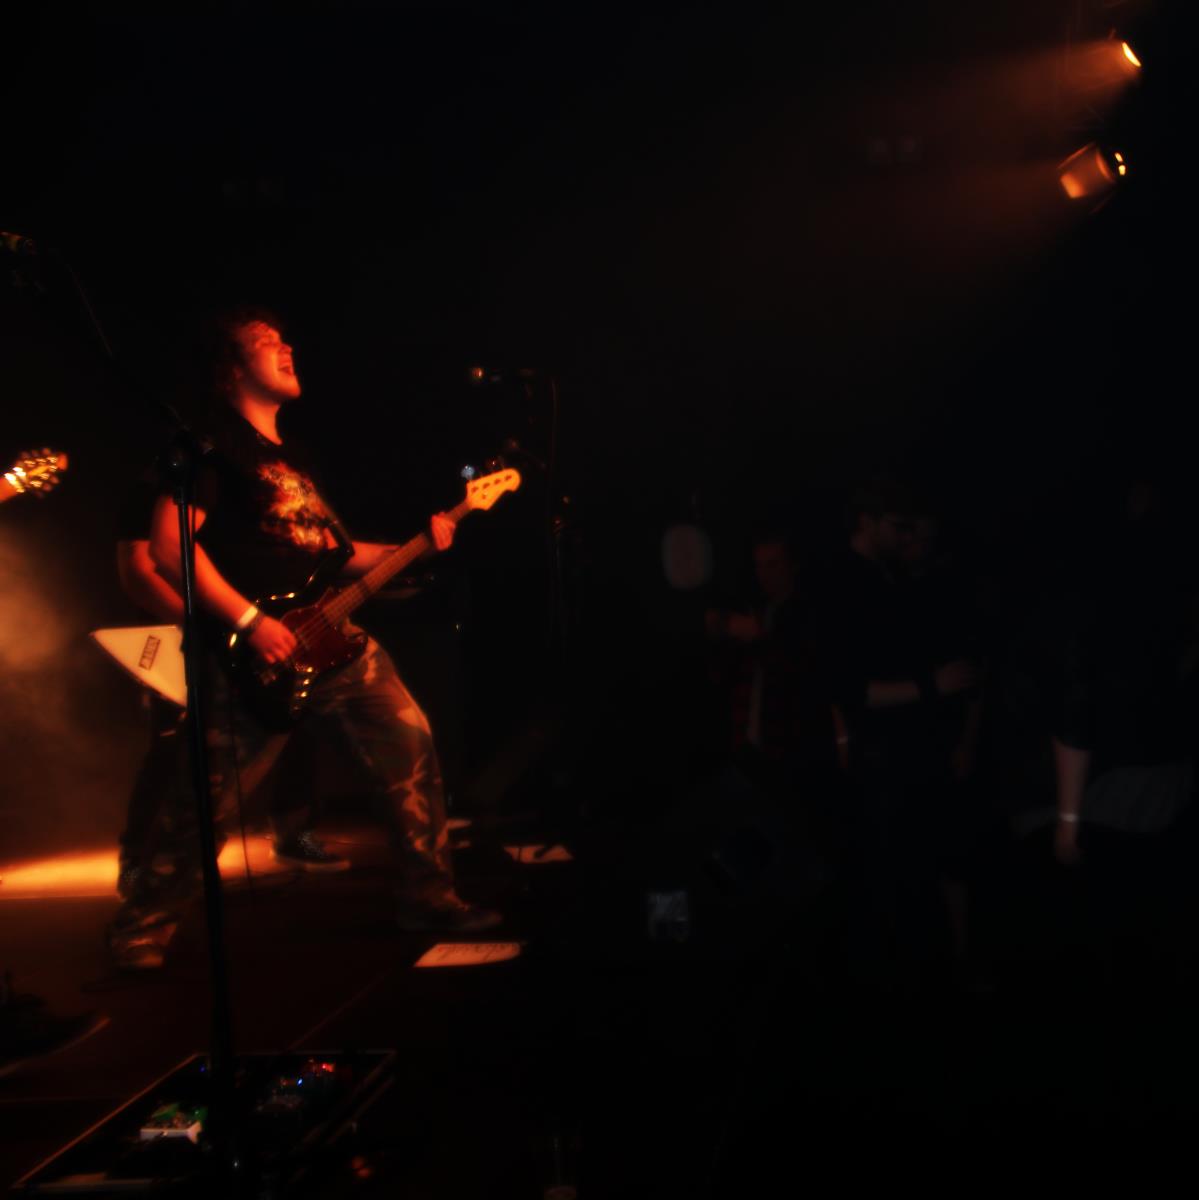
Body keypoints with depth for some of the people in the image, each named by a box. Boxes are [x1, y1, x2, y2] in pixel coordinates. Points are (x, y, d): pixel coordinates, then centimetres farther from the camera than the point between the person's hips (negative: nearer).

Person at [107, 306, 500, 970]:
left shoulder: (294, 456, 21)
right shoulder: (215, 444, -6)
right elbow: (169, 545, -16)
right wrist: (249, 621, -21)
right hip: (257, 657, -8)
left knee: (410, 747, 3)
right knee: (206, 801, -4)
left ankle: (427, 895, 14)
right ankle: (140, 932, 11)